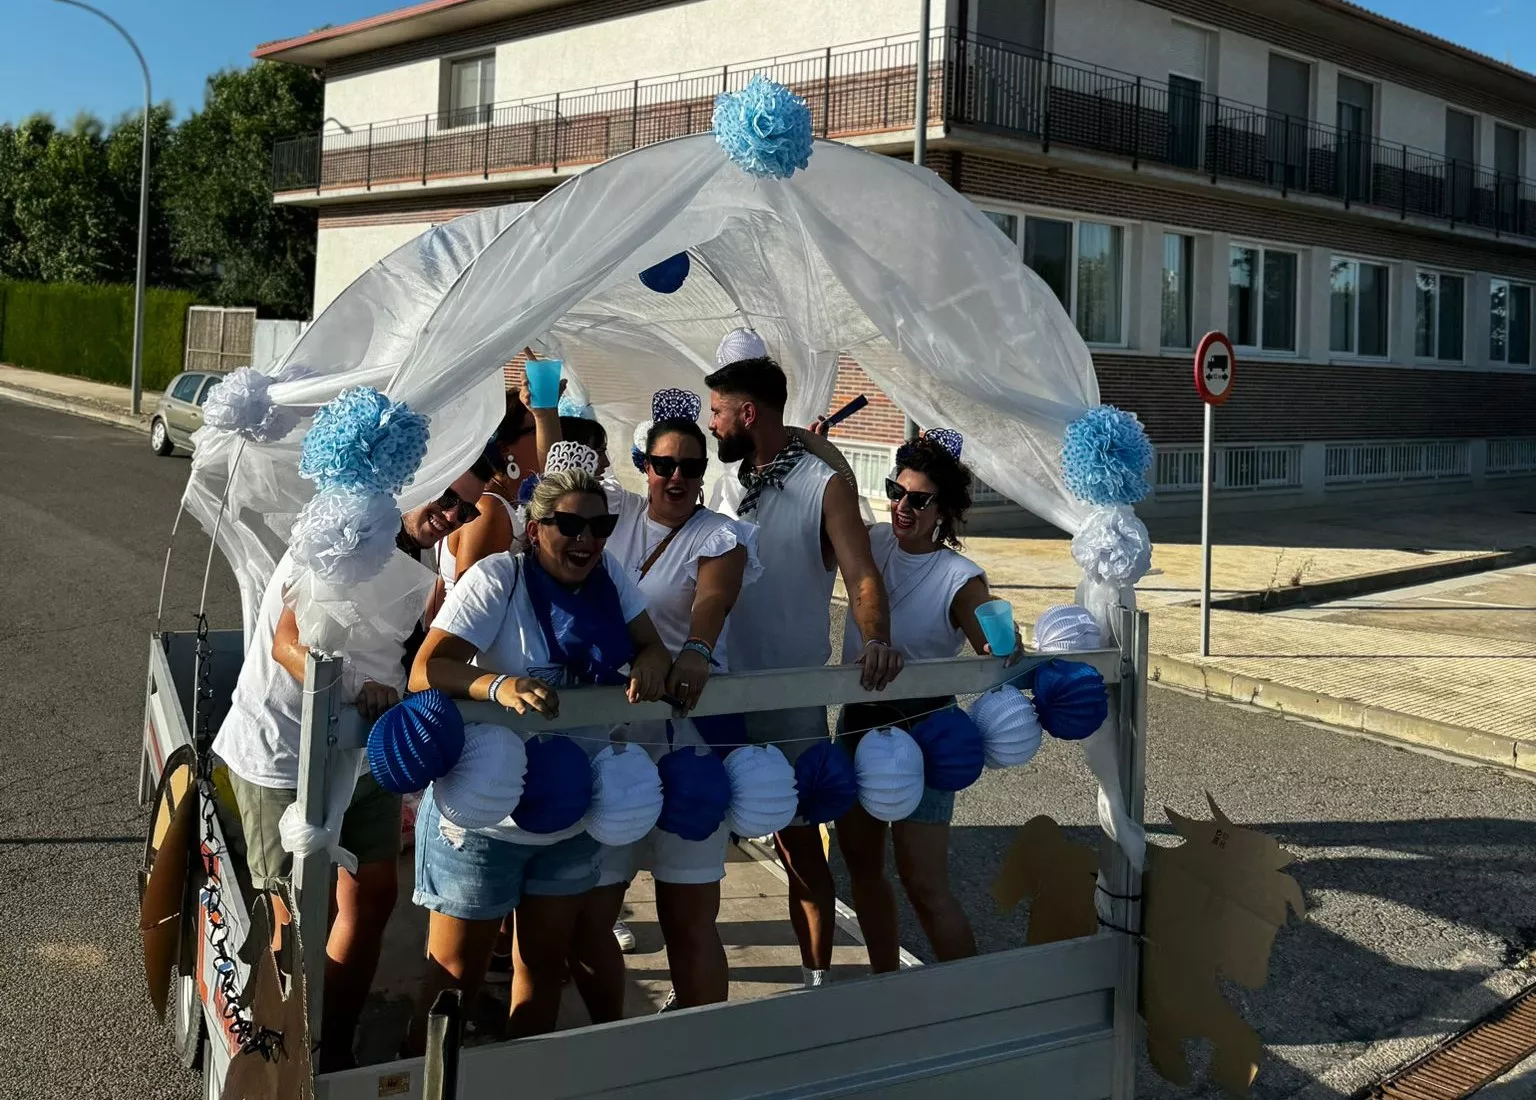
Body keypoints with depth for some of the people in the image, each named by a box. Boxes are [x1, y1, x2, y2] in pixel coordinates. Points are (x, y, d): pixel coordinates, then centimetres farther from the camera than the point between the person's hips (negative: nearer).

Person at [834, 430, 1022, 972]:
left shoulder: (960, 578, -15)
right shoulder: (872, 543, 0)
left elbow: (1000, 652, -25)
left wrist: (1005, 642, -48)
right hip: (858, 720, 6)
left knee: (924, 885, -4)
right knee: (860, 861, 17)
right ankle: (884, 975, 34)